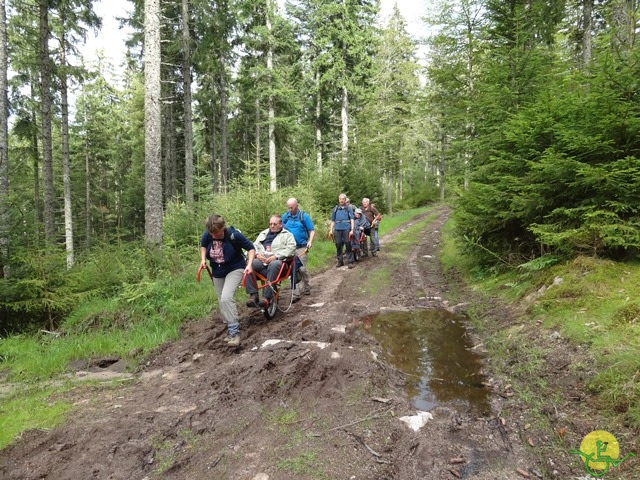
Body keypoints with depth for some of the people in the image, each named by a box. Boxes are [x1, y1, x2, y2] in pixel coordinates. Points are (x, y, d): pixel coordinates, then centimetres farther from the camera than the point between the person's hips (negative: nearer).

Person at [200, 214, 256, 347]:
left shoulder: (234, 235, -27)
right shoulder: (207, 235, -14)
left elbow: (251, 248, -15)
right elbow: (203, 245, 11)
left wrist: (249, 264, -28)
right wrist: (203, 259, -5)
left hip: (235, 269, -6)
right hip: (217, 272, 6)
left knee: (226, 298, -25)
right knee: (221, 302, 11)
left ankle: (234, 332, -17)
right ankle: (230, 329, 30)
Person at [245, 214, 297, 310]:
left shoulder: (287, 235, 13)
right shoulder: (263, 233, 29)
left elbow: (290, 249, -3)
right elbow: (254, 245, 23)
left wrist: (276, 256, -15)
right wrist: (257, 254, -1)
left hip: (277, 261, -4)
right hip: (261, 260, 4)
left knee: (273, 265, -41)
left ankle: (267, 297, -41)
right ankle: (253, 295, -27)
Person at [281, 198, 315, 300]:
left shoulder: (304, 216, -4)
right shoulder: (285, 216, 4)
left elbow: (312, 230, -2)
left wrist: (310, 241, -16)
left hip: (301, 247, -3)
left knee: (302, 269, -5)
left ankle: (306, 288, 13)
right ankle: (296, 293, 15)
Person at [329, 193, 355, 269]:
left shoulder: (348, 208, 6)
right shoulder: (335, 209, 12)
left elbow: (352, 220, 2)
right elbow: (333, 221, 16)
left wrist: (352, 230, -8)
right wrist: (331, 230, 8)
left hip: (346, 229, -3)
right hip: (337, 229, 3)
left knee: (348, 245, -2)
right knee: (338, 246, 6)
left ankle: (350, 261, 3)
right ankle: (340, 261, 17)